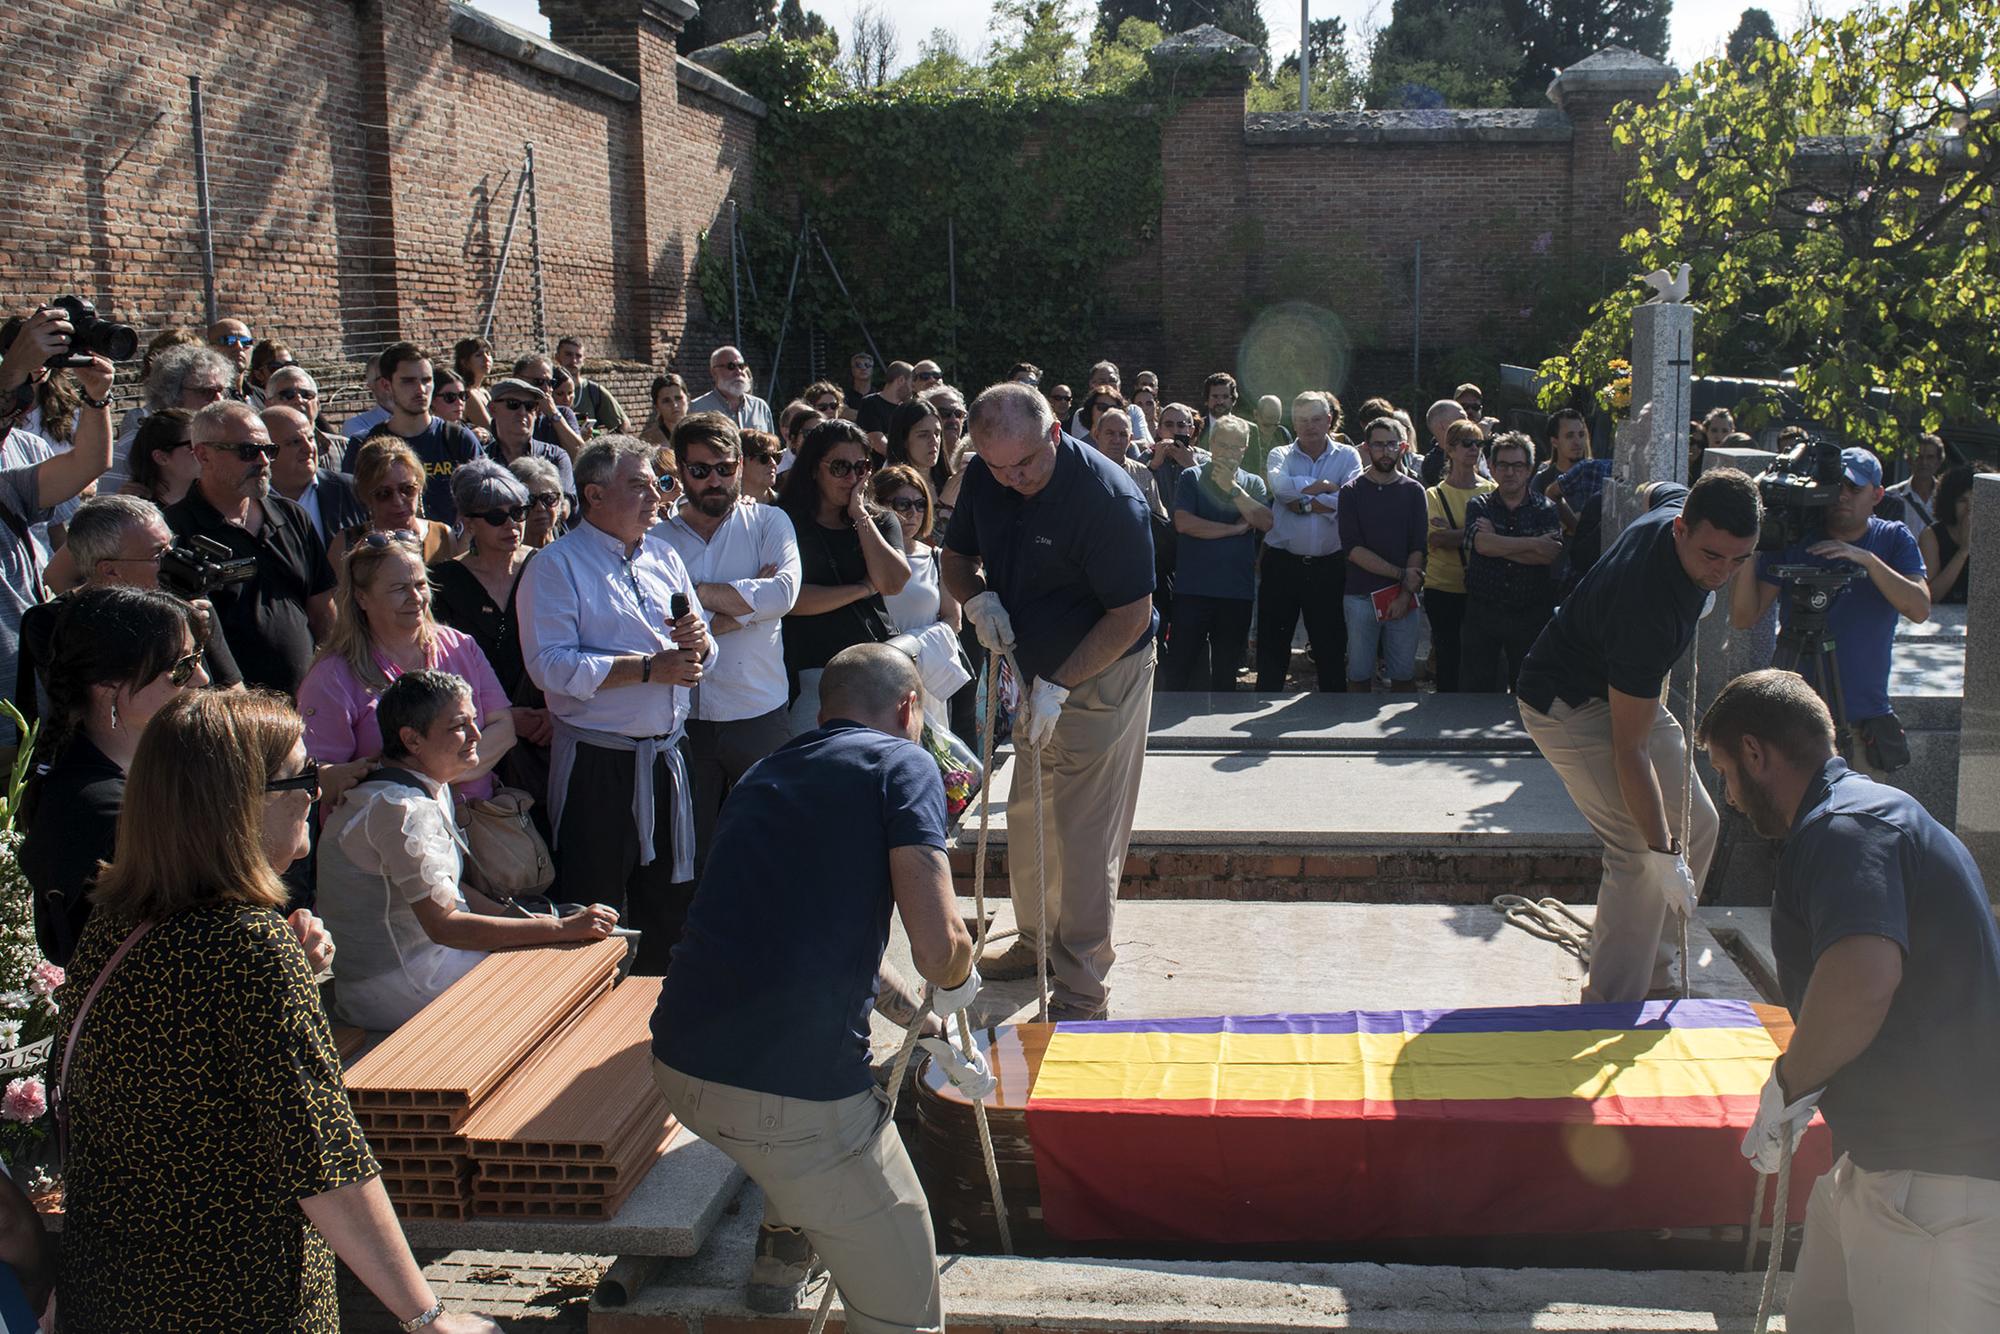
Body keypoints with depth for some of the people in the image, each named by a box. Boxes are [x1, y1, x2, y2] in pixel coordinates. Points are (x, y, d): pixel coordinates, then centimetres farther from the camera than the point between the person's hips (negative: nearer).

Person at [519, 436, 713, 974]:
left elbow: (700, 653, 18)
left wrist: (698, 640, -7)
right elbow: (550, 665, -20)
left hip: (665, 756, 6)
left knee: (670, 900, 14)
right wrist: (649, 668, -20)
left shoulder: (663, 558, 14)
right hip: (597, 763, -6)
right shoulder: (556, 566, -7)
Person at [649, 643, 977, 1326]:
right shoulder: (901, 763, 0)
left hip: (676, 1064, 8)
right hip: (794, 1090, -8)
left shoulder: (765, 772, 21)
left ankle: (781, 1255, 51)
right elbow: (937, 946, -12)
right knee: (902, 1309, 7)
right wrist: (957, 982, 13)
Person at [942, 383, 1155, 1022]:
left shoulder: (1108, 498, -27)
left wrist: (1057, 687, -26)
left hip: (1101, 680, -7)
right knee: (1029, 817, 19)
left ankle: (1083, 987, 6)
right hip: (1034, 670, 7)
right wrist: (977, 597, -13)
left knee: (1085, 835, -4)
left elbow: (1131, 616, -23)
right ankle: (1038, 940, 38)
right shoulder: (982, 478, -6)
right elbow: (957, 555, 10)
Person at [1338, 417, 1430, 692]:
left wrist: (1405, 595, -10)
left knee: (1404, 674, 3)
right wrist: (1400, 574, -12)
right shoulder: (1352, 492, 3)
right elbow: (1352, 548, -7)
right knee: (1359, 675, 3)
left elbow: (1419, 548, 1)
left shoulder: (1413, 491, 8)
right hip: (1360, 595, -1)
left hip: (1403, 597, 1)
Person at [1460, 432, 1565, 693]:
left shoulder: (1546, 510, 3)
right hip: (1483, 611, 1)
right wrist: (1534, 544, -13)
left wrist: (1497, 544, -12)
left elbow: (1552, 555, -14)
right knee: (1474, 689, 4)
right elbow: (1482, 544, -15)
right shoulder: (1479, 507, 5)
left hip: (1531, 615, 0)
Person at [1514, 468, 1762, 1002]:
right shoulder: (1648, 608, -38)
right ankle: (1612, 1008, -8)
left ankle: (1655, 975, 22)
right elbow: (1629, 748, -33)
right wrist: (1663, 854, -32)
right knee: (1639, 852, -18)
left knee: (1696, 824, 11)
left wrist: (1699, 588, 8)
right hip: (1568, 703, -10)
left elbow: (1657, 490, 16)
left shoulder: (1681, 502, -15)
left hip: (1624, 688, 10)